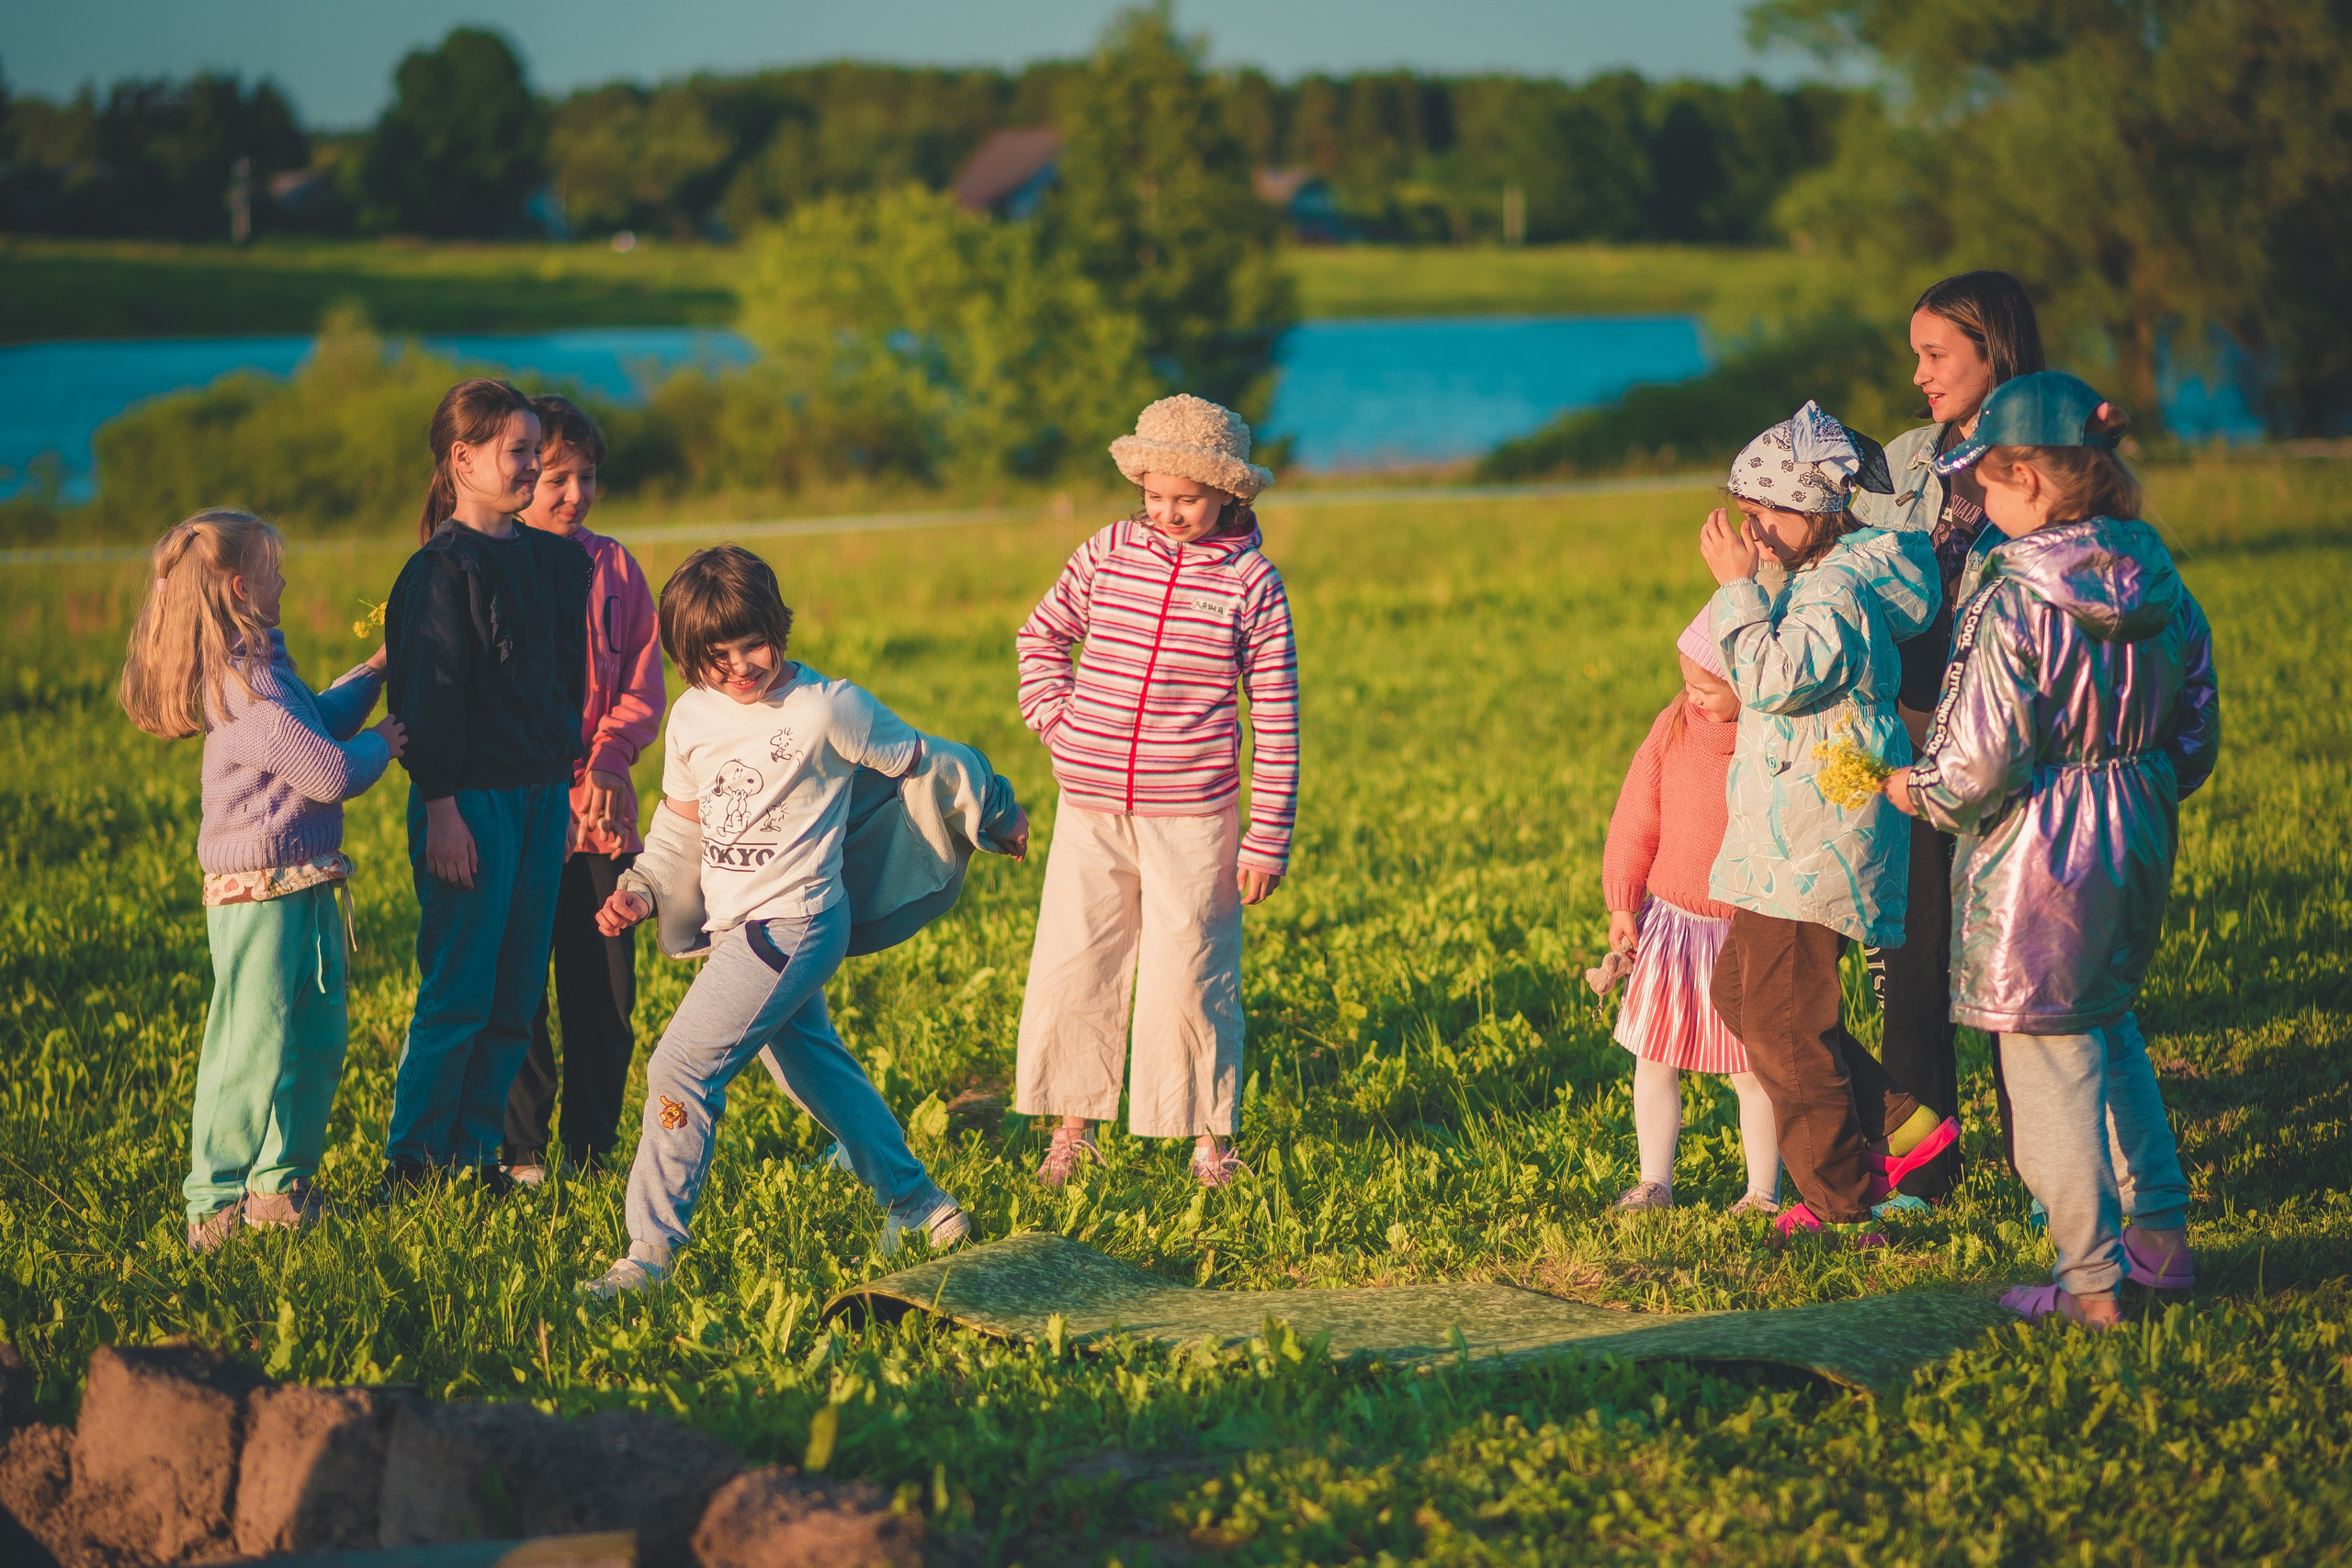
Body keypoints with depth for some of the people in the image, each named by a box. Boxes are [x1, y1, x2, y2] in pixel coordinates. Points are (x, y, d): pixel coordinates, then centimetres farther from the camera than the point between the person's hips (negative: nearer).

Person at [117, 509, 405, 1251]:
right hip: (259, 892, -10)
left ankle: (281, 1185, 26)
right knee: (253, 1049, -4)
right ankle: (215, 1204, 5)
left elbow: (318, 721, 30)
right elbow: (329, 773, -22)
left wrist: (374, 672, 26)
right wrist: (382, 746, -3)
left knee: (317, 1043, 15)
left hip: (304, 890, 10)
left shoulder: (261, 671, 12)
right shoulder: (244, 690, -21)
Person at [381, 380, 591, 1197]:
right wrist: (439, 808, -18)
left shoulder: (550, 560, 12)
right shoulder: (440, 570, -10)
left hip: (542, 794, 7)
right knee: (458, 992, -6)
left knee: (517, 992, 8)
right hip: (472, 800, -7)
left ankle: (476, 1152, 16)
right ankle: (410, 1162, 2)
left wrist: (564, 782, 16)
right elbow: (428, 696, -13)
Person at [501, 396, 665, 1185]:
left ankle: (593, 1150, 17)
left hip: (601, 809, 4)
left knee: (607, 994, 6)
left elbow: (643, 680, 9)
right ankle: (522, 1152, 10)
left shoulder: (612, 566, 10)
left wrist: (610, 755, -8)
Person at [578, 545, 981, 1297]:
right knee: (810, 1060, 22)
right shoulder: (692, 716, 5)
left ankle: (651, 1252, -9)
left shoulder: (826, 708, -16)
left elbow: (920, 763, -3)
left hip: (789, 924, -8)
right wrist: (640, 889, 2)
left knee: (682, 1068, -14)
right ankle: (916, 1205, 37)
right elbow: (683, 819, 18)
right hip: (740, 926, 8)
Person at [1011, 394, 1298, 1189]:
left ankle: (1210, 1136, 16)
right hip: (1091, 810, 3)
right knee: (1071, 967, 5)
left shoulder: (1250, 580, -5)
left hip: (1192, 817, -3)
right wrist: (1055, 719, 5)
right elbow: (1041, 635, 21)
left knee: (1188, 980, -1)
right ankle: (1073, 1125, 21)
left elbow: (1277, 721, -2)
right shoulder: (1108, 553, 3)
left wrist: (1268, 840, -4)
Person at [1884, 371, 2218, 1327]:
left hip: (2037, 854, -7)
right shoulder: (2161, 588, 1)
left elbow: (1981, 766, -20)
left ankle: (2091, 1282, 8)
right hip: (2139, 841, 7)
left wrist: (1914, 789, -1)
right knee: (2109, 1029, 25)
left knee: (2048, 1058, 3)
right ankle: (2161, 1236, 28)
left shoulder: (2014, 601, -20)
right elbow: (2197, 741, 9)